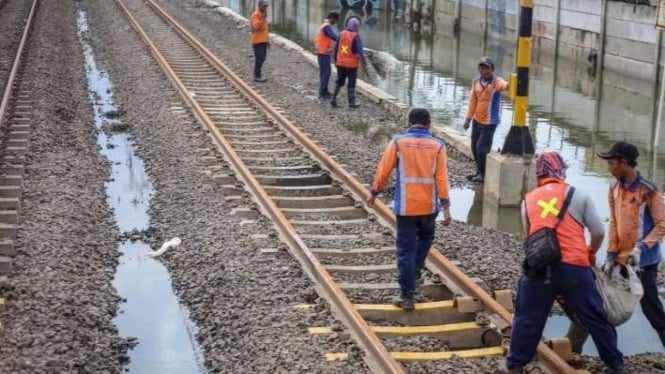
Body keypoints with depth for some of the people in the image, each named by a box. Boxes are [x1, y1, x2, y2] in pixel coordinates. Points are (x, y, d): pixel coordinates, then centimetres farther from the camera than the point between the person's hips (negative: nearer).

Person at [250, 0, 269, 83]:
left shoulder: (263, 14, 16)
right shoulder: (255, 15, -12)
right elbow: (256, 27, -24)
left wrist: (267, 40, 20)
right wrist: (263, 18, -25)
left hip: (263, 41, 9)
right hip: (257, 41, -9)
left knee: (262, 58, 9)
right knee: (259, 58, -11)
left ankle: (257, 75, 16)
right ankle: (257, 76, -8)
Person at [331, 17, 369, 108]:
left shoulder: (341, 34, 2)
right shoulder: (356, 36, -14)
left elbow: (336, 48, 9)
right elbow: (360, 51, -17)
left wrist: (335, 60, 21)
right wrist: (364, 64, -13)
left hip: (340, 63, 5)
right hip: (351, 64, -5)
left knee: (339, 82, 18)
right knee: (351, 84, 6)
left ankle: (334, 99, 18)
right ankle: (352, 102, 13)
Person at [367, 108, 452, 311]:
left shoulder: (398, 142, -5)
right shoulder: (437, 145, -3)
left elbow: (383, 170, -2)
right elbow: (441, 177, -7)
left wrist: (374, 193, 12)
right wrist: (445, 206, -5)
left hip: (405, 205, -1)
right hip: (428, 205, 1)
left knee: (406, 248, 3)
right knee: (425, 238, 30)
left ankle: (407, 296, 1)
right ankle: (414, 271, 29)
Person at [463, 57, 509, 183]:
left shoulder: (496, 81, -15)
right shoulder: (476, 81, 2)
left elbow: (504, 85, -39)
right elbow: (473, 101, 9)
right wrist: (468, 118, 8)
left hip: (490, 122, -7)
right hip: (477, 120, 7)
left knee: (482, 147, -8)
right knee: (474, 147, 15)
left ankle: (485, 174, 8)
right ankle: (479, 172, 31)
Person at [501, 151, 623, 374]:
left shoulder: (528, 201, 14)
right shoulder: (578, 196, 5)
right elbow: (599, 232, 6)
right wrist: (591, 253, 26)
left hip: (539, 268, 2)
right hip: (574, 268, -1)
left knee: (527, 319, 16)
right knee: (595, 318, 13)